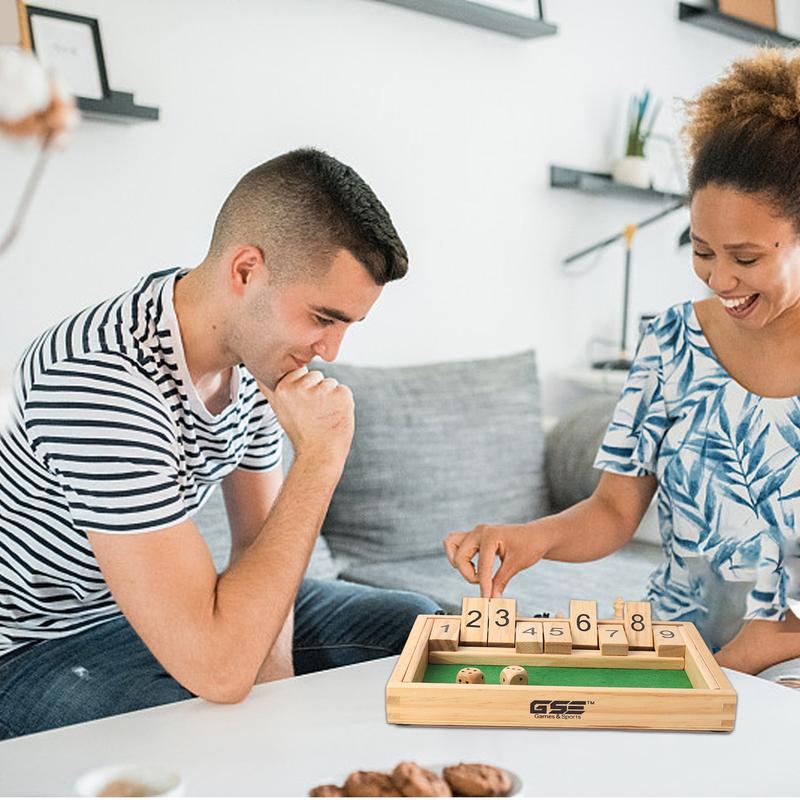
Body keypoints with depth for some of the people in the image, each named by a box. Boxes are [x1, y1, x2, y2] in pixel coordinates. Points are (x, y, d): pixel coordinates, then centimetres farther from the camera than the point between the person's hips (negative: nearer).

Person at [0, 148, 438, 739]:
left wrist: (273, 687, -13)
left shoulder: (260, 343, -7)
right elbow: (218, 671, -39)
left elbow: (259, 542, 4)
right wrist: (320, 459, -34)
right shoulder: (102, 382, -36)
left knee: (417, 626, 7)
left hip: (165, 600, 8)